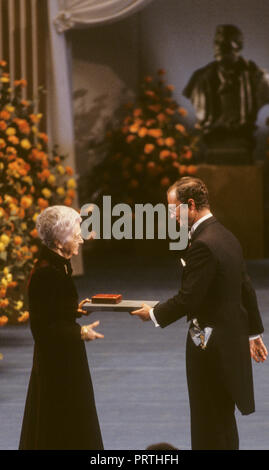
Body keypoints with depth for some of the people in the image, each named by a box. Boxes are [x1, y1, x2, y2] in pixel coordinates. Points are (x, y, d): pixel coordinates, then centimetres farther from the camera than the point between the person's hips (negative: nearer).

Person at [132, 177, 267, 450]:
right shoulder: (226, 237, 9)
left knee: (208, 426, -2)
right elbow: (246, 288, 15)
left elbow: (188, 299, -22)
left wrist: (154, 314, -7)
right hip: (233, 336, 10)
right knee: (224, 419, 18)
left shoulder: (202, 245, -21)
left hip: (210, 345, -10)